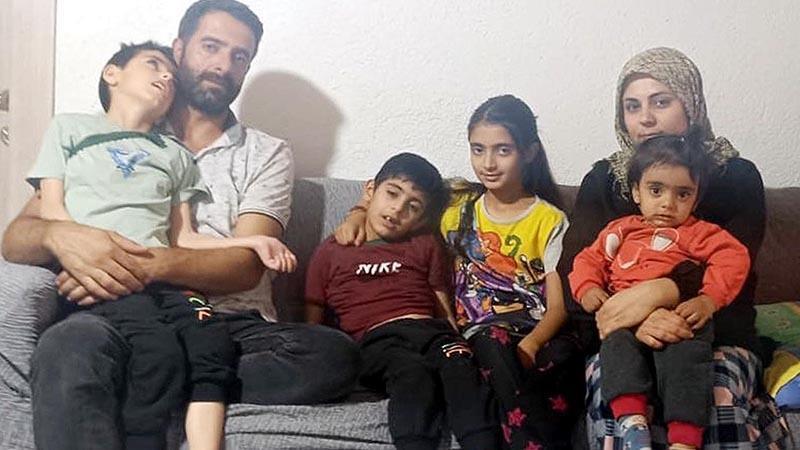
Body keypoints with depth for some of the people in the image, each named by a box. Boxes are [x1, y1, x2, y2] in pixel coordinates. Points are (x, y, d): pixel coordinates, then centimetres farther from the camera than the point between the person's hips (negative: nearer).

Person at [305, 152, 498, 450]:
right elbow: (313, 323, 20)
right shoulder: (330, 253, 22)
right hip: (376, 339, -2)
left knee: (460, 370, -33)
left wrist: (456, 342, 3)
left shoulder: (425, 246, 31)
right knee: (413, 374, -37)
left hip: (430, 329, 2)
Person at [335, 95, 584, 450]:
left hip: (540, 334, -1)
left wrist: (530, 344, -19)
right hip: (482, 331, 1)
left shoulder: (549, 221, 10)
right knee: (492, 342, -37)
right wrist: (360, 213, 14)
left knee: (562, 356, -38)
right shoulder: (457, 206, 18)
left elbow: (558, 306, 1)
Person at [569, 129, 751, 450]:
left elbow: (734, 258, 5)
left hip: (680, 314, -2)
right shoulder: (621, 230, 30)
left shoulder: (698, 232, 20)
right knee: (617, 343, -30)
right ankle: (631, 419, -42)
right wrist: (587, 289, 4)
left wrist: (709, 300, -13)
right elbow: (589, 259, 28)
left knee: (685, 353, -32)